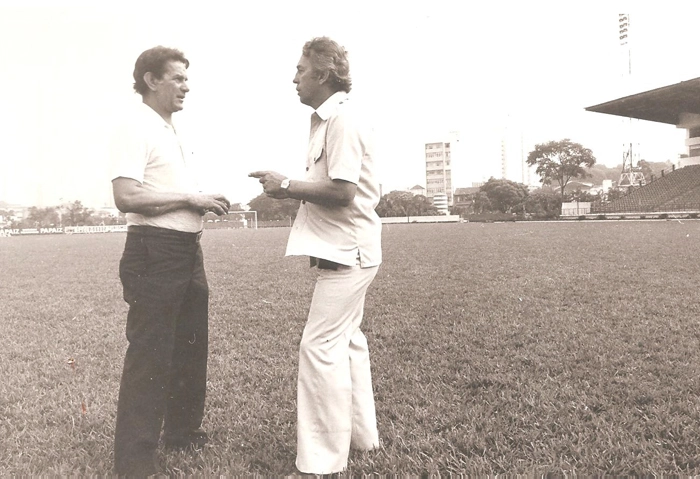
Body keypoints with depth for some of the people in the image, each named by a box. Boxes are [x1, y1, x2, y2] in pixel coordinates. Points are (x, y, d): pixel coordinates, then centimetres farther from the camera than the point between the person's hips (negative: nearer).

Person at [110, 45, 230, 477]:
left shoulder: (172, 132, 17)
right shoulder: (136, 129, -11)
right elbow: (127, 197, -23)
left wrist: (204, 203, 8)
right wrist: (191, 199, -19)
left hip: (188, 250, 10)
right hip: (155, 252, -9)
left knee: (191, 345, 17)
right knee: (149, 356, -3)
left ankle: (183, 430, 34)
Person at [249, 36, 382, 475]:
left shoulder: (343, 118, -15)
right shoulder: (331, 118, 16)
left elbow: (342, 190, -24)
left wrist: (287, 186, -14)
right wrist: (294, 190, 6)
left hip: (347, 250, -11)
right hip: (347, 247, 11)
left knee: (320, 347, -8)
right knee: (346, 341, 16)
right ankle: (362, 435, 30)